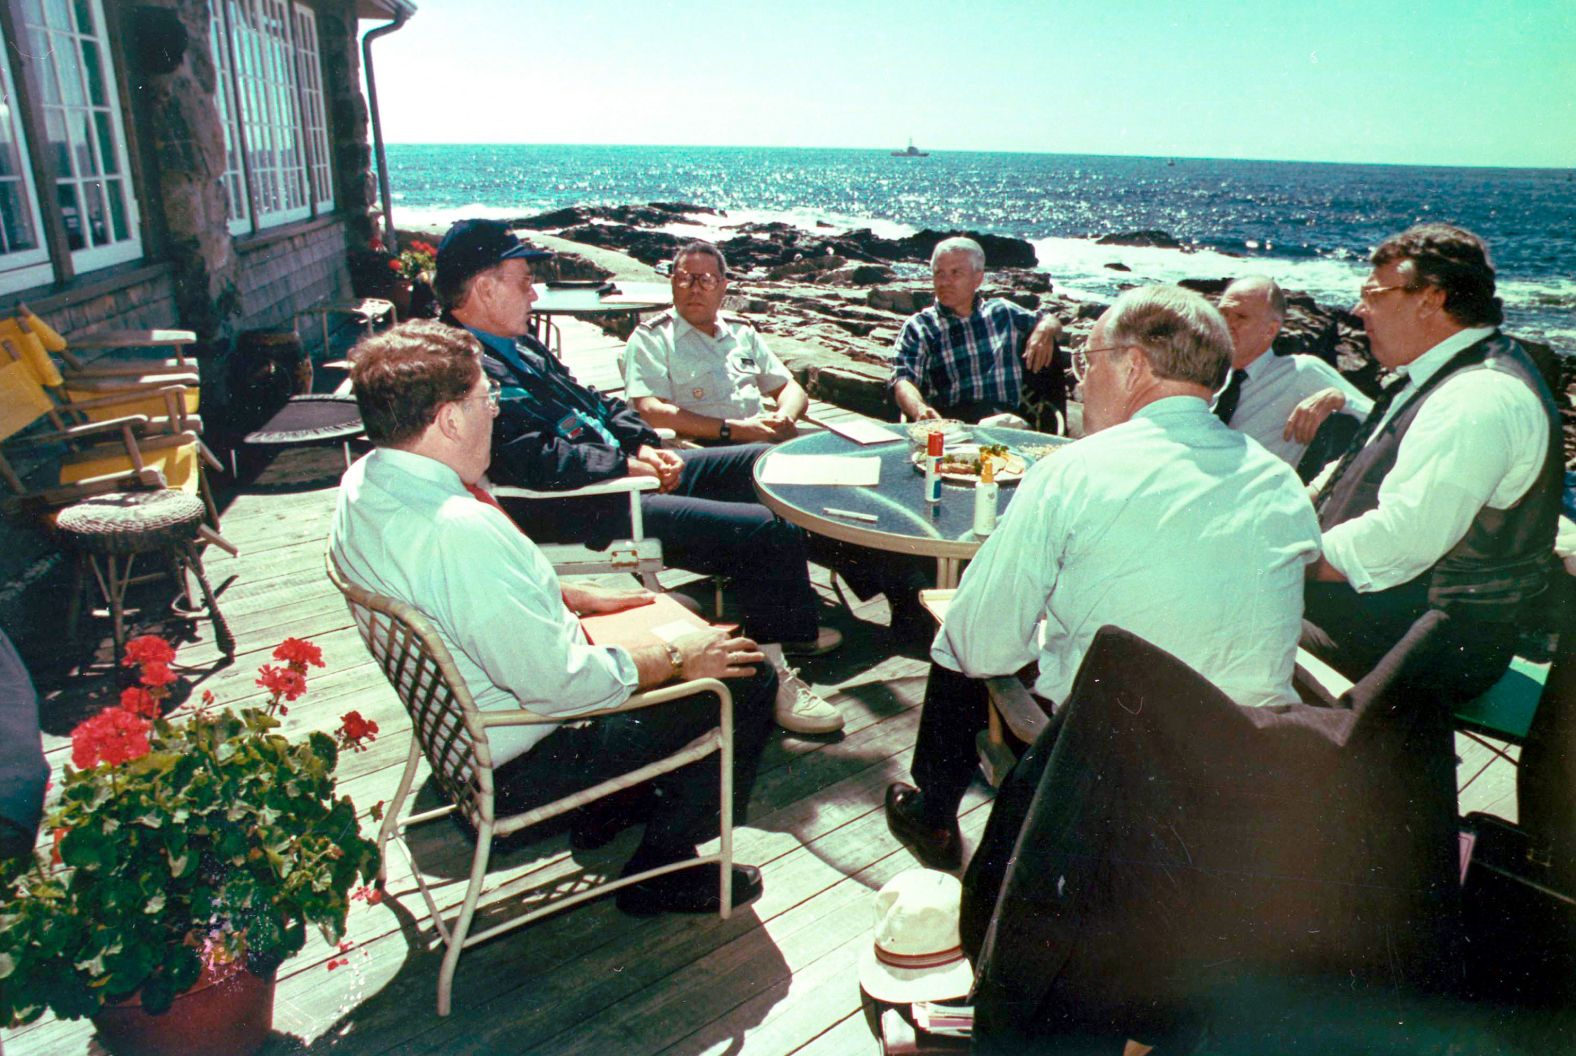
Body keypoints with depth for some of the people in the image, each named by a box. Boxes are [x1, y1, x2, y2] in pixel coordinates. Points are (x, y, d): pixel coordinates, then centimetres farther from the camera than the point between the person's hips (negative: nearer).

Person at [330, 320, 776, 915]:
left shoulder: (365, 484, -4)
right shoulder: (460, 531, -35)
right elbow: (561, 685, -31)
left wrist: (578, 598, 11)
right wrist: (676, 661, -16)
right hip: (519, 768, -10)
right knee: (746, 677, -5)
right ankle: (662, 871, 9)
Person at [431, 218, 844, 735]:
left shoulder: (516, 344, 16)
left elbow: (590, 401, 21)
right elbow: (533, 461, -28)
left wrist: (643, 445, 4)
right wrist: (625, 464, -18)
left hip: (619, 467, 12)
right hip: (577, 510, -12)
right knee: (759, 530, -18)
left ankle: (796, 627, 17)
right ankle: (768, 677, -2)